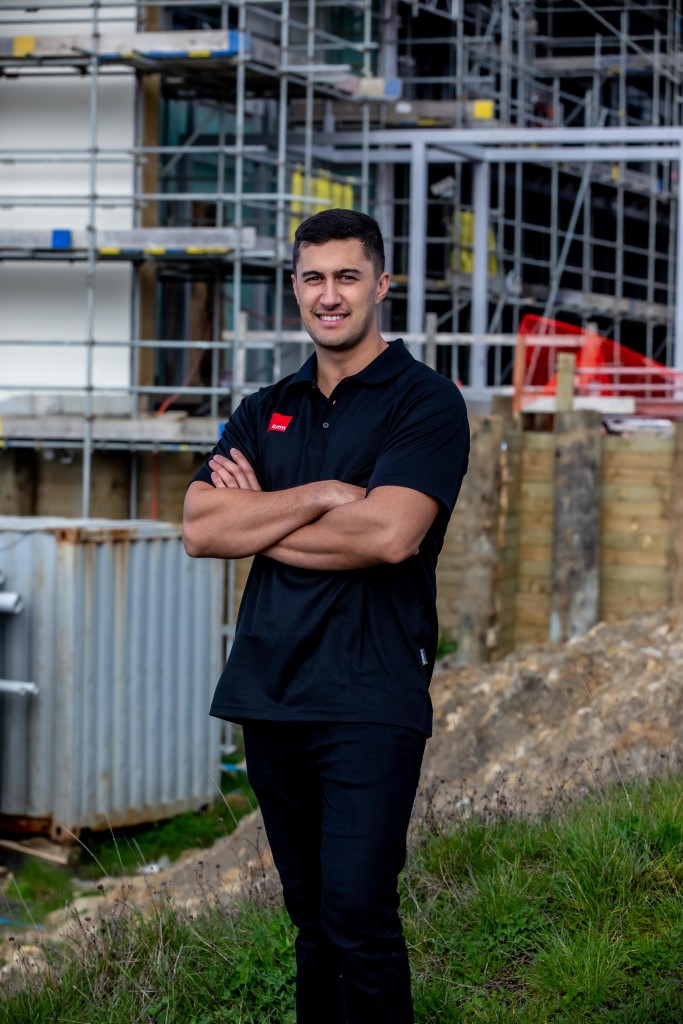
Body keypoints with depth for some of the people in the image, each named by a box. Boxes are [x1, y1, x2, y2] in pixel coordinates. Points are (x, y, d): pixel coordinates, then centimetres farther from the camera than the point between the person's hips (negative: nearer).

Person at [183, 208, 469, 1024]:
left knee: (357, 916, -12)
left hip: (370, 701, -6)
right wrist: (321, 497, -11)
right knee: (310, 916, 12)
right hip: (269, 692, 6)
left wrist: (258, 520, -5)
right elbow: (199, 529, 1)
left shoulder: (424, 401, -2)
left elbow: (389, 533, -17)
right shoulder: (266, 412, 15)